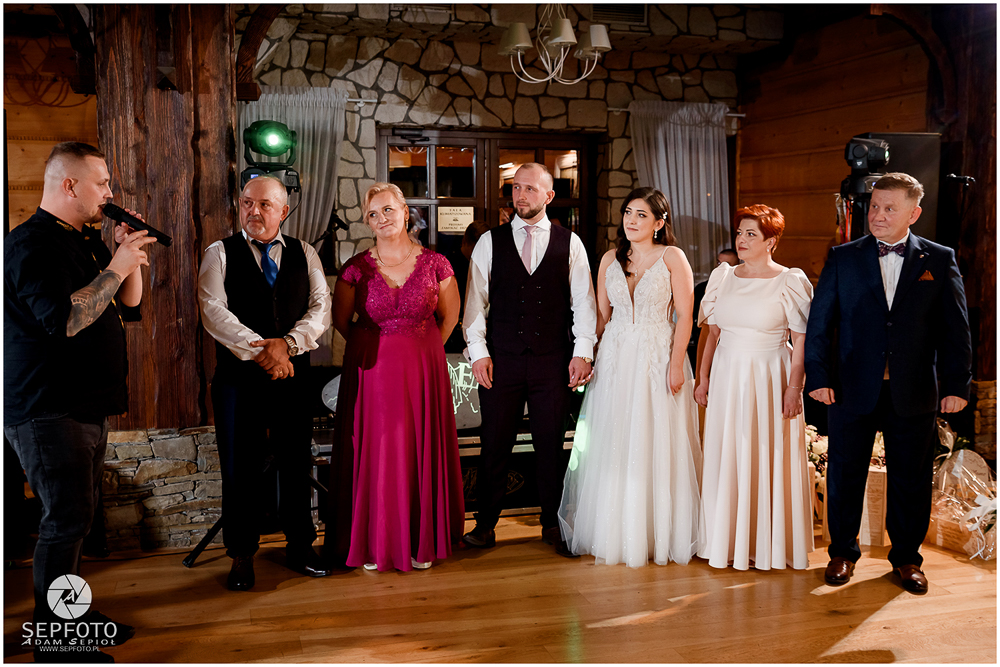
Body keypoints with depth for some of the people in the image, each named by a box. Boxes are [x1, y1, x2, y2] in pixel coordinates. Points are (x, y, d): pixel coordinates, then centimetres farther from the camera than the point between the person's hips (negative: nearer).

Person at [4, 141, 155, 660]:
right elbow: (64, 319, -26)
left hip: (88, 404, 10)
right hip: (47, 411, -10)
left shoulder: (85, 242, 17)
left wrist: (131, 255, 4)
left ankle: (72, 615, 29)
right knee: (65, 520, -7)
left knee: (78, 516, 16)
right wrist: (116, 267, -20)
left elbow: (129, 308, 17)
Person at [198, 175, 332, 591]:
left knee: (296, 463, 10)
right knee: (240, 467, 3)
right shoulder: (220, 254, 2)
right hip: (239, 375, -2)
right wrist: (261, 351, -17)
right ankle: (242, 556, 18)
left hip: (294, 374, 2)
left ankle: (299, 547, 25)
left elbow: (321, 309, 0)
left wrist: (287, 343, -16)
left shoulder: (304, 255, 10)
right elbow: (214, 311, -10)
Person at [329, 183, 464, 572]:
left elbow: (449, 317, 9)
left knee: (422, 452, 7)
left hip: (424, 371, 1)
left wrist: (420, 349, 9)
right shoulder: (356, 268, -3)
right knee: (375, 455, 3)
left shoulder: (435, 264, -3)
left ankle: (422, 542, 22)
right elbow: (341, 321, 8)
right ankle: (375, 543, 18)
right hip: (373, 373, 0)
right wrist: (379, 350, 9)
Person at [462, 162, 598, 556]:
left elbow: (583, 301, 4)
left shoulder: (569, 243, 6)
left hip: (553, 360, 0)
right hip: (501, 358, 0)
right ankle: (486, 523, 18)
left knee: (551, 445, 7)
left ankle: (553, 525, 20)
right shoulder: (490, 242, 6)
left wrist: (583, 352, -3)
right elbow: (475, 300, 5)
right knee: (495, 444, 5)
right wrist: (478, 351, -3)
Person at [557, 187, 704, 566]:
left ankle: (660, 536, 15)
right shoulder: (611, 259, 9)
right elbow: (601, 315, 12)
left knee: (658, 448, 1)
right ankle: (616, 534, 18)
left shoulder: (672, 257, -2)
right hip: (614, 360, 4)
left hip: (658, 360, -4)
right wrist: (588, 357, 5)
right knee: (613, 448, 6)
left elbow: (684, 315, -6)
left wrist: (676, 363, -13)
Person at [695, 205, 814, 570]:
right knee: (724, 458, 9)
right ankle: (727, 540, 22)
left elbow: (801, 340, -7)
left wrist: (794, 387, -13)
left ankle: (772, 544, 17)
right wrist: (704, 377, 7)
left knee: (768, 459, 3)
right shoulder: (722, 277, 7)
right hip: (727, 376, 4)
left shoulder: (791, 281, -6)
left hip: (769, 378, -4)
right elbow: (713, 332, 11)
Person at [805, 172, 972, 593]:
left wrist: (957, 384, -4)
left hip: (914, 394, 0)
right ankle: (843, 552, 25)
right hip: (852, 389, 0)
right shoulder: (843, 258, 3)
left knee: (911, 479, 9)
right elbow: (819, 322, 2)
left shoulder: (939, 260, 4)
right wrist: (818, 377, -6)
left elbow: (955, 328, 3)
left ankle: (906, 557, 27)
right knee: (844, 475, 7)